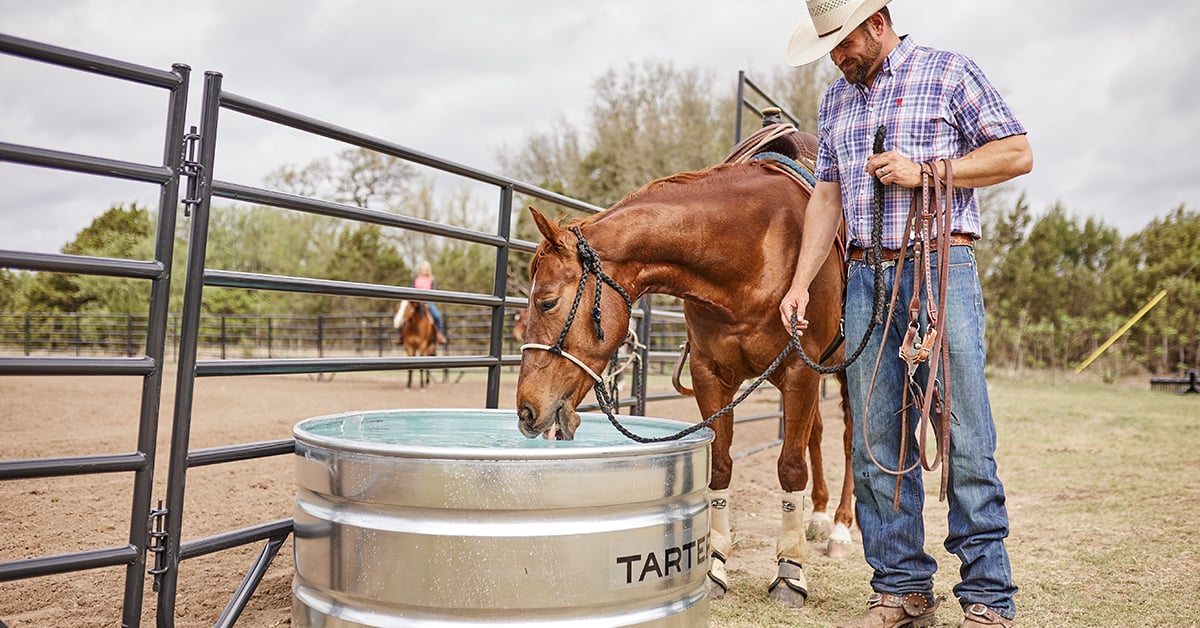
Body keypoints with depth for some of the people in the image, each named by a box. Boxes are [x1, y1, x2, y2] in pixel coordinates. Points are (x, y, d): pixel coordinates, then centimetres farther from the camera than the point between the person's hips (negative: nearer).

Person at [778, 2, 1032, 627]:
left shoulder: (950, 72, 4)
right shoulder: (836, 98, 18)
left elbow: (1018, 153, 1)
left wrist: (925, 170, -11)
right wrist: (800, 283, 7)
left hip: (942, 269, -4)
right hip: (866, 277, 5)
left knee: (966, 442, -3)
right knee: (876, 443, 4)